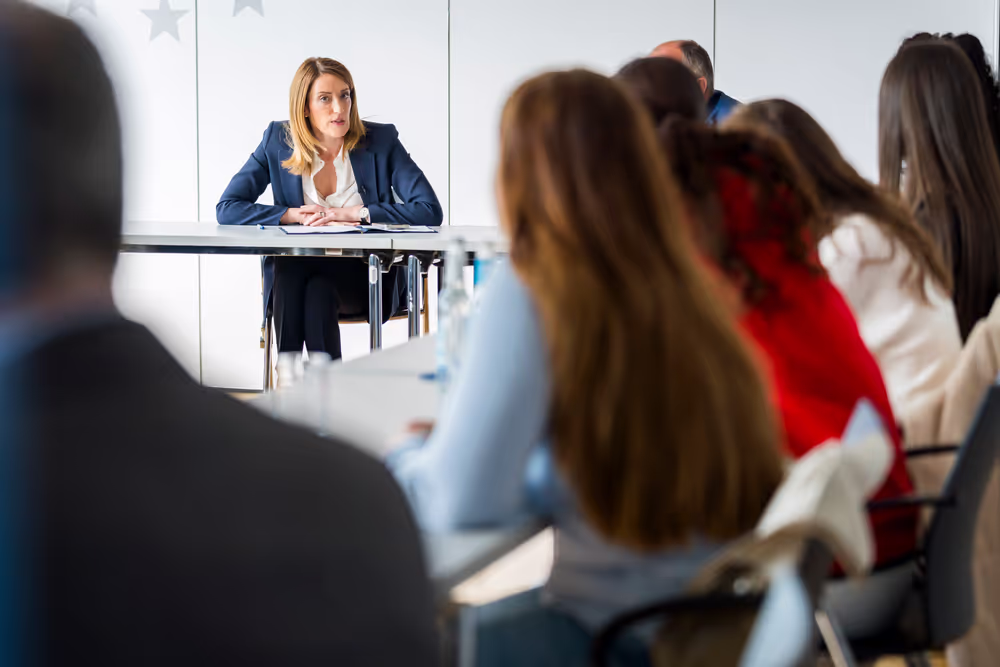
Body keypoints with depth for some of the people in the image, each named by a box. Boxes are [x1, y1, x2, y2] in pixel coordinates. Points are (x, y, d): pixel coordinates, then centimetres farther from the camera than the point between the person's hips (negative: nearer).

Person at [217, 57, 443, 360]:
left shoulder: (381, 141, -4)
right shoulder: (278, 142, 1)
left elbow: (430, 211, -13)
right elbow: (227, 209, -2)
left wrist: (351, 213, -18)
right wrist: (294, 216, -13)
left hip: (364, 274, -2)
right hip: (294, 271, 2)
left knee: (318, 290, -33)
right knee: (288, 275, -33)